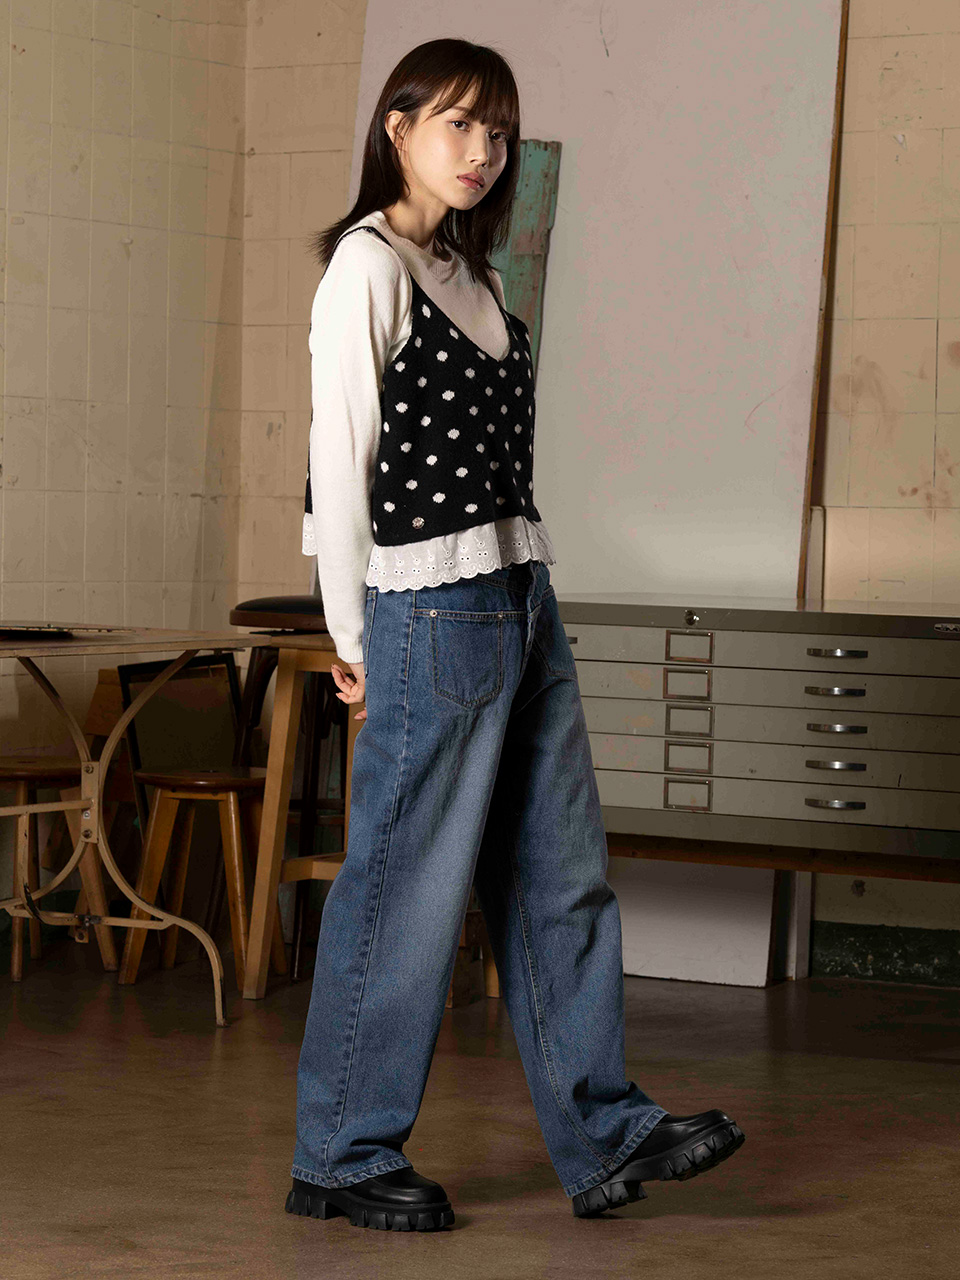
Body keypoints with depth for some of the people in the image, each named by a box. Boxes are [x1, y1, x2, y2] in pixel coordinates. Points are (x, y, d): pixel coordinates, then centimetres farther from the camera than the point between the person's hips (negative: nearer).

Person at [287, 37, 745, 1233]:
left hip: (521, 598, 9)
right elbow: (340, 458, -10)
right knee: (409, 887, -2)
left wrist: (522, 588, 11)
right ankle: (341, 1157, 10)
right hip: (432, 611, -8)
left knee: (561, 875, 10)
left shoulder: (468, 273, 16)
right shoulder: (368, 265, -9)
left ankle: (602, 1134, 18)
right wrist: (355, 639, -8)